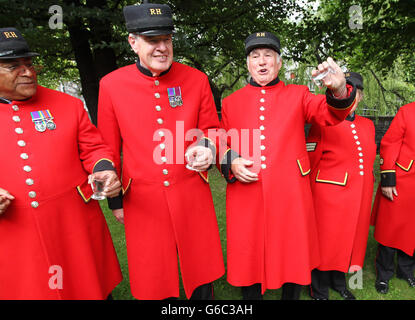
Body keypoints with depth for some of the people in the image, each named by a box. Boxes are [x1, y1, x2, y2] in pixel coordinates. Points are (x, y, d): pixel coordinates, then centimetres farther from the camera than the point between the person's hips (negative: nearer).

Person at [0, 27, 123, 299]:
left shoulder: (69, 105, 1)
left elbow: (94, 149, 4)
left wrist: (103, 172, -17)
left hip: (76, 230, 0)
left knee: (91, 288, 15)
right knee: (25, 291, 18)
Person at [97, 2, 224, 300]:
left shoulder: (196, 79, -2)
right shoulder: (111, 85, -3)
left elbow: (211, 128, 8)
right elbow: (109, 149, 4)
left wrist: (207, 150, -16)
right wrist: (115, 200, 8)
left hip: (192, 196, 1)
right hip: (143, 201, 0)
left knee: (202, 270, 17)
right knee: (152, 281, 16)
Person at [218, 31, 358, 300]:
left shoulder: (298, 95, 8)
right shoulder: (231, 102, 8)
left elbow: (330, 114, -8)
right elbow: (223, 146, 13)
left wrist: (339, 89, -29)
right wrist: (231, 163, -9)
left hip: (290, 197, 0)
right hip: (246, 198, 1)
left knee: (294, 259, 14)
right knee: (249, 261, 12)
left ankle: (291, 295, 41)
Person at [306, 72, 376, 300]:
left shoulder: (368, 125, 9)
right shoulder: (321, 124, -10)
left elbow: (368, 160, 18)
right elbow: (309, 163, -8)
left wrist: (366, 192, 18)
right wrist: (310, 198, -7)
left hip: (359, 199, 6)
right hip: (329, 199, -6)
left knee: (349, 241, 19)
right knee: (325, 244, 6)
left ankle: (339, 283, 43)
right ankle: (320, 293, 28)